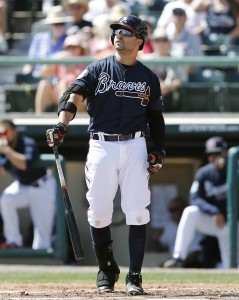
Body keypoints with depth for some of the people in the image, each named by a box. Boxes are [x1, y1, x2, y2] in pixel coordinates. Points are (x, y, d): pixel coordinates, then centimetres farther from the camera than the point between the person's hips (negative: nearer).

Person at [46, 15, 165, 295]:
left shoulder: (148, 78, 10)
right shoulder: (97, 70, 3)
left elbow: (156, 117, 15)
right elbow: (74, 96, -11)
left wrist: (158, 151, 2)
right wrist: (62, 125, -29)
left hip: (135, 148, 1)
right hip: (101, 146, 0)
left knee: (137, 212, -7)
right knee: (98, 212, 0)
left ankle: (134, 276, -2)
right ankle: (106, 271, 18)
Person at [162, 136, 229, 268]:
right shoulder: (204, 173, -5)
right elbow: (195, 199, -14)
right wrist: (213, 211, -31)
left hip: (229, 224, -1)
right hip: (210, 221, 1)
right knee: (190, 212, -29)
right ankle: (178, 257, -34)